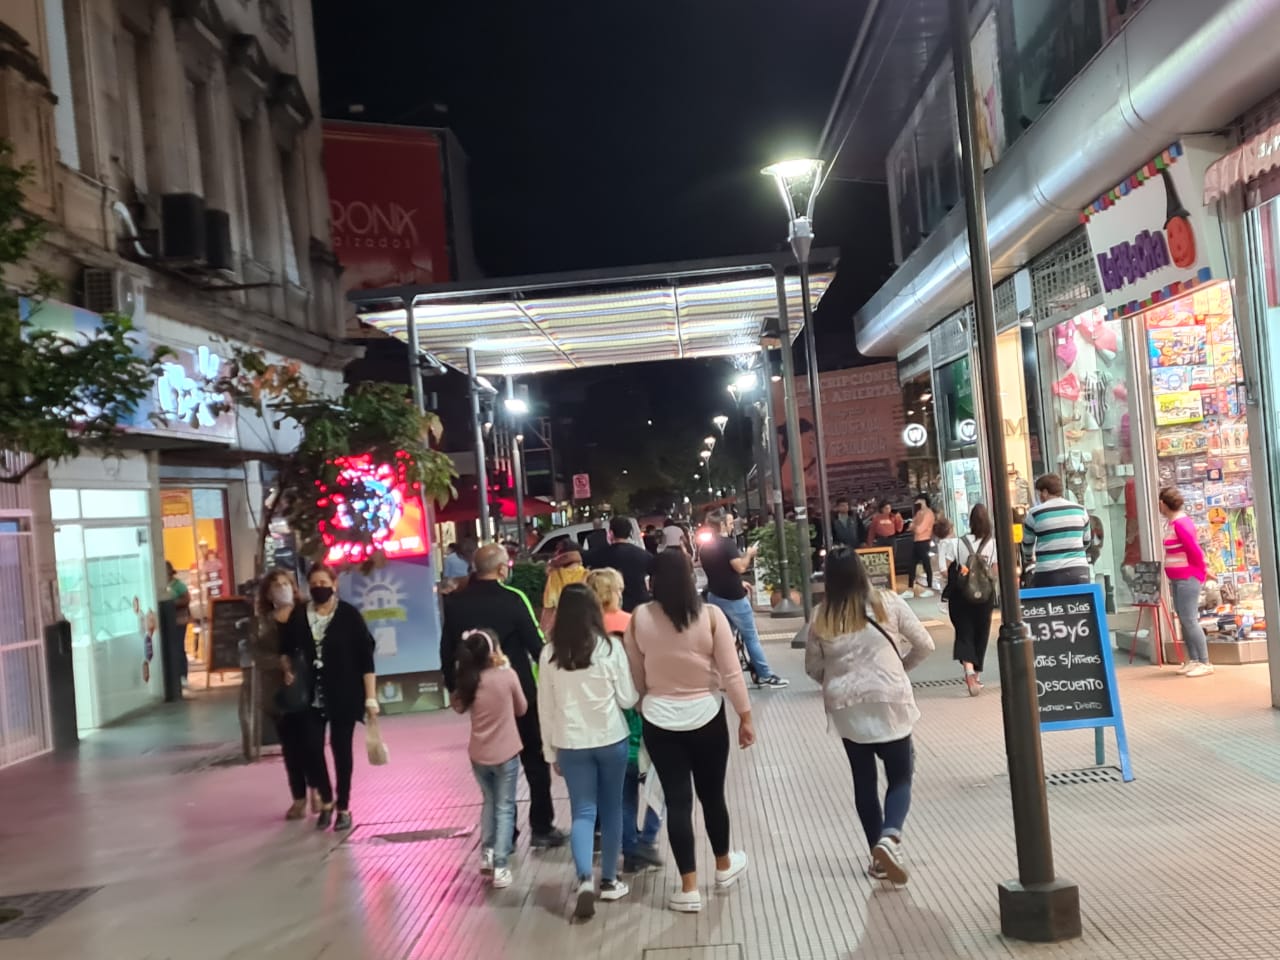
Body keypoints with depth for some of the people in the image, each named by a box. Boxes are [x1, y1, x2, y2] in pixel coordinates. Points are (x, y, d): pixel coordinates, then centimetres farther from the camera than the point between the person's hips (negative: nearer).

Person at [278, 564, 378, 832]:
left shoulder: (349, 615, -9)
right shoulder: (299, 615, 2)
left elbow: (366, 658, -10)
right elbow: (285, 649, 18)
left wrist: (370, 697, -14)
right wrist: (288, 670, -2)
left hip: (343, 695, -3)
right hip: (310, 696, 3)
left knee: (341, 748, 6)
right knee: (312, 747, -2)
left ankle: (343, 807, 21)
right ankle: (326, 800, 22)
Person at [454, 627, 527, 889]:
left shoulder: (468, 680, -5)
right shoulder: (507, 675, -14)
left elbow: (459, 708, 14)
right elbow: (522, 709, 1)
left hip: (478, 755, 4)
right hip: (506, 754, -4)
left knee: (489, 801, 25)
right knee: (505, 808, 7)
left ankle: (487, 854, 30)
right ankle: (500, 867, 3)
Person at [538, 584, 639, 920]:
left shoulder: (549, 654, -4)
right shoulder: (610, 647, -9)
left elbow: (546, 708, 2)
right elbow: (628, 699, -4)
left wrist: (551, 751, 11)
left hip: (571, 744, 1)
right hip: (611, 739, -1)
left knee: (582, 811, 7)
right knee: (611, 809, 13)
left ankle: (585, 879, -11)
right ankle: (609, 881, 21)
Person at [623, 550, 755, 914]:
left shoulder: (639, 618, -7)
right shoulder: (711, 615, -12)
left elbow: (635, 676, 2)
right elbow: (731, 673, -8)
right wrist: (746, 716, 1)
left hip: (659, 721, 0)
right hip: (706, 716, 0)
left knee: (677, 800, 6)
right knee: (712, 794, 17)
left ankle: (689, 889, 11)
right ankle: (724, 866, 38)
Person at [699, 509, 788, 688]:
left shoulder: (703, 548, 8)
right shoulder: (727, 543, -15)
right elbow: (740, 567, -22)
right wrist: (749, 554, -4)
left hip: (714, 597, 7)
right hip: (733, 598, -7)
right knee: (751, 637, 1)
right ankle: (766, 676, 5)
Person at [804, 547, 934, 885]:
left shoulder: (822, 617, -1)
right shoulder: (888, 603, -5)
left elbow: (813, 667, 6)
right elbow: (925, 645, 2)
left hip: (845, 707, 2)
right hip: (889, 700, -2)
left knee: (864, 780, 14)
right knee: (900, 777, 9)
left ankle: (878, 856, 20)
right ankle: (889, 838, -15)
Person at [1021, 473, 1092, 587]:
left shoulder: (1035, 513, 0)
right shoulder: (1080, 510, 10)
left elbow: (1027, 543, 15)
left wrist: (1029, 560, 36)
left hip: (1049, 574, -4)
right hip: (1079, 571, 4)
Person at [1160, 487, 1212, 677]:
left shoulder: (1180, 523, -18)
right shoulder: (1173, 522, 12)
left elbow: (1195, 550, -20)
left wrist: (1201, 572, -7)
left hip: (1188, 578, -10)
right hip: (1178, 579, 10)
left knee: (1189, 620, -9)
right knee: (1184, 619, 11)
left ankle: (1205, 663, -5)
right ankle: (1193, 660, 17)